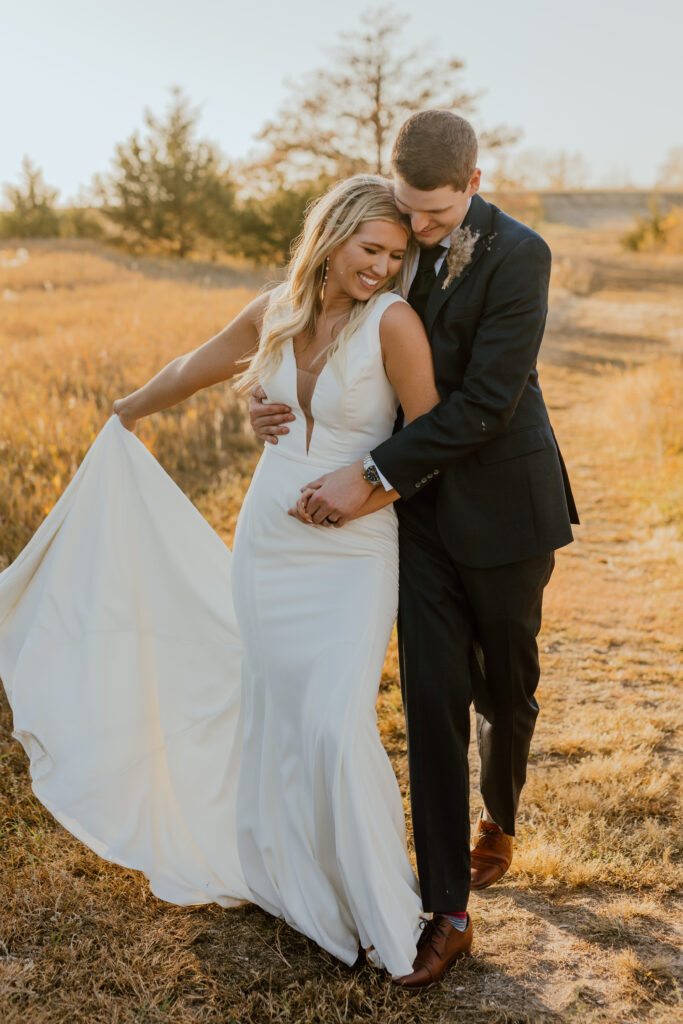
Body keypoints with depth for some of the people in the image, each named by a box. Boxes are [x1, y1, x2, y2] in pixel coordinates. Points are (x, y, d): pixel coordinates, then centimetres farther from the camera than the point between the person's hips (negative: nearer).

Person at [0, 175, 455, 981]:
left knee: (337, 723, -12)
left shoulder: (393, 321, -13)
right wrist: (129, 411, 35)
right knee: (275, 711, 12)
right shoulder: (275, 311, 2)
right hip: (266, 543, 5)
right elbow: (195, 369, 20)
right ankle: (287, 875, 33)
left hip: (351, 557, -4)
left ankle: (384, 913, 7)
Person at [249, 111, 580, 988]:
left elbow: (484, 403, -24)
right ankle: (446, 910, 7)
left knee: (504, 690, 13)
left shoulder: (518, 257, -18)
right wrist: (276, 394, -5)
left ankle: (498, 817, 47)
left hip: (502, 504, -4)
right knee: (433, 695, -1)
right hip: (422, 502, 4)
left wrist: (368, 476, -25)